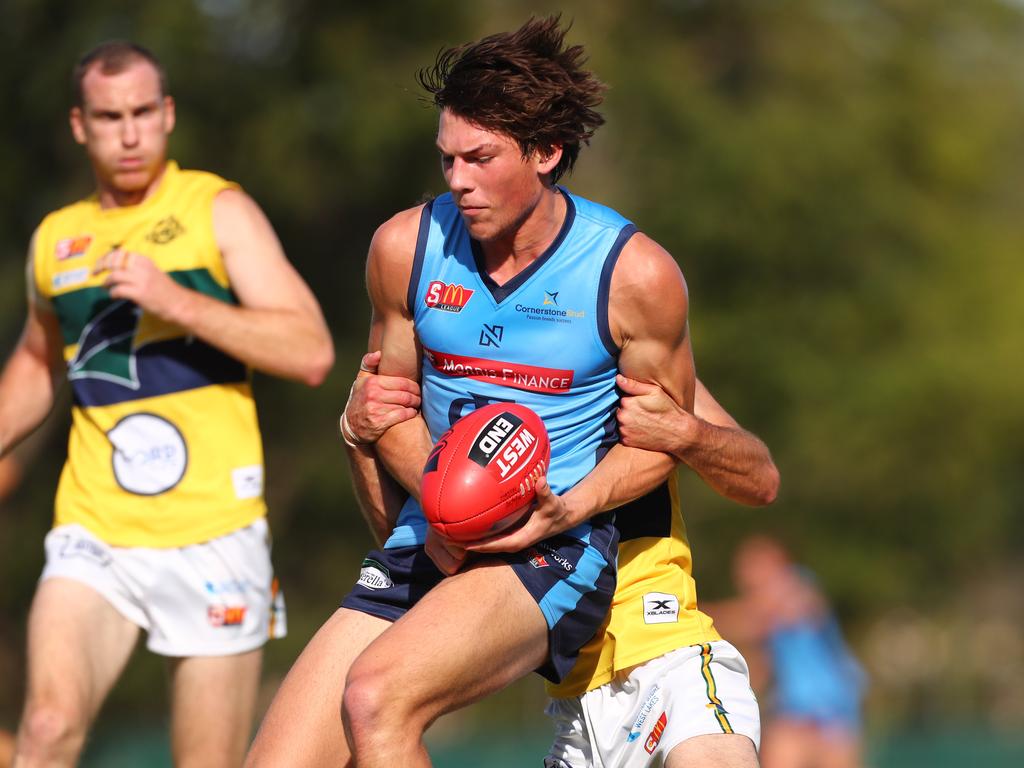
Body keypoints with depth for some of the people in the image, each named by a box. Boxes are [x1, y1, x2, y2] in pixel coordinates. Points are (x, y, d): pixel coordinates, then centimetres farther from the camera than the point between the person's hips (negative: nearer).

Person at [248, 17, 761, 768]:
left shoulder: (636, 275, -10)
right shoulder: (405, 247, 0)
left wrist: (571, 508, -17)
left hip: (556, 548, -5)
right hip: (428, 543, 5)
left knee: (376, 697, -31)